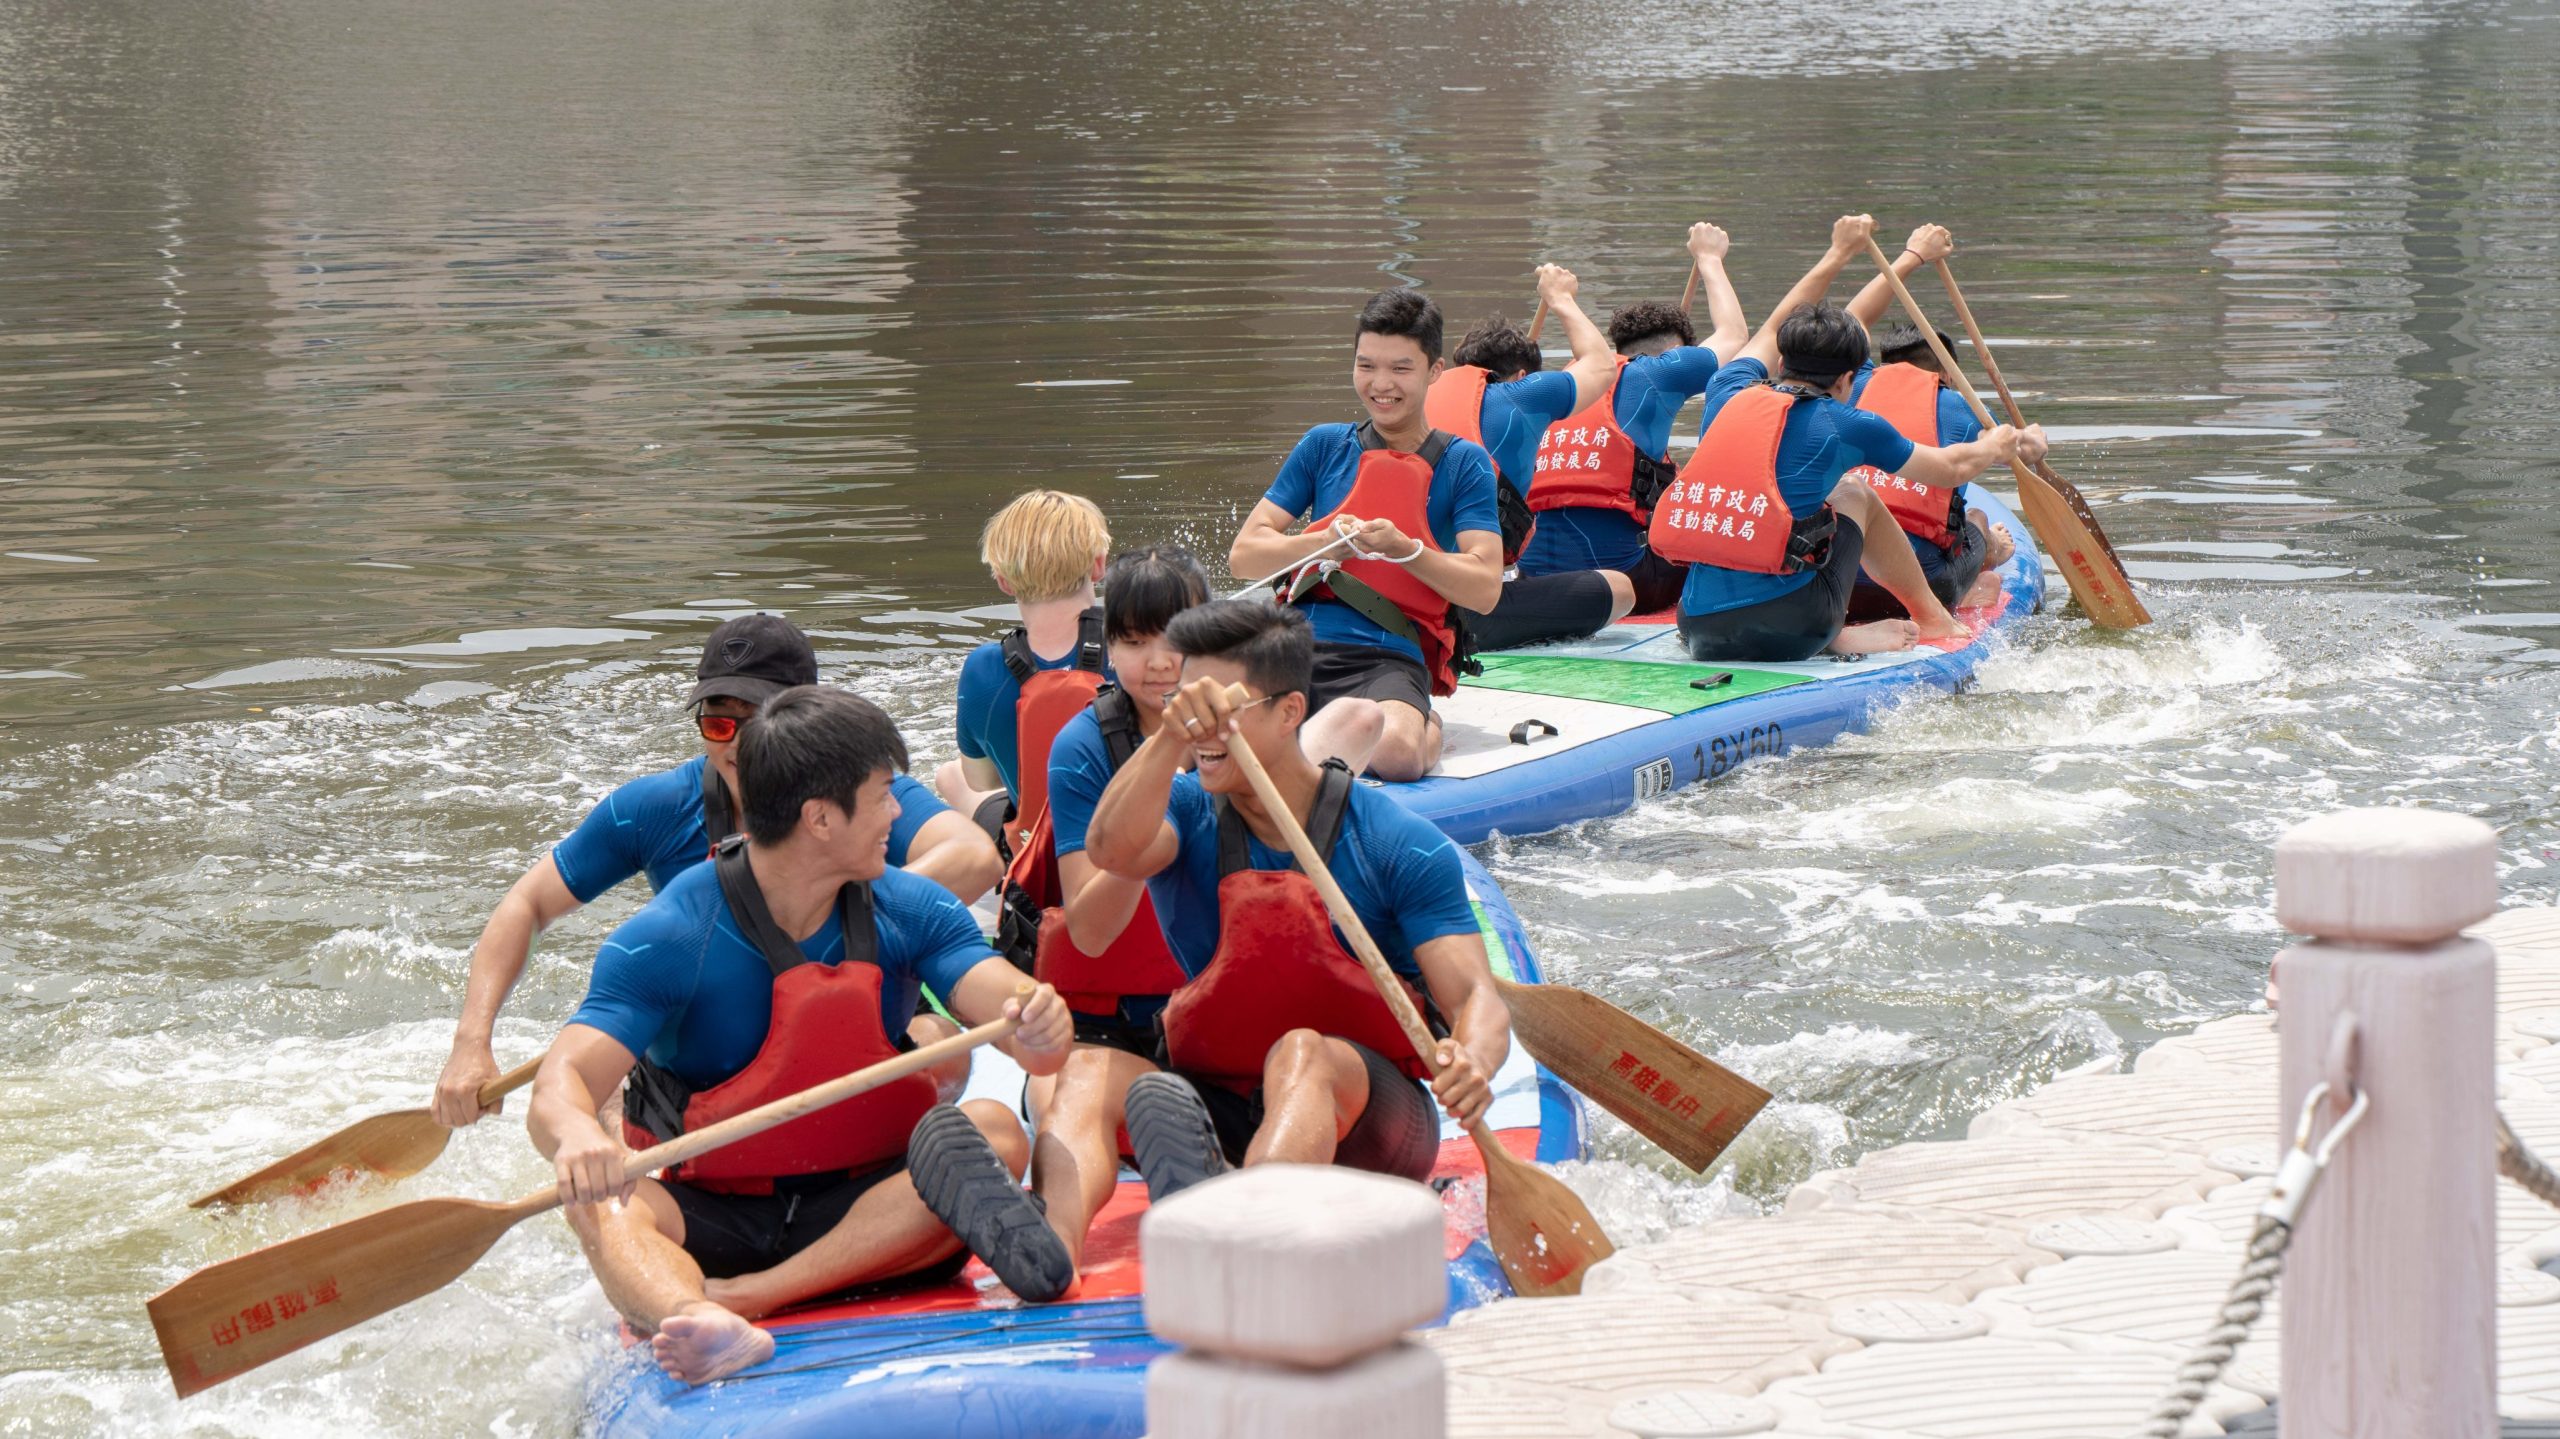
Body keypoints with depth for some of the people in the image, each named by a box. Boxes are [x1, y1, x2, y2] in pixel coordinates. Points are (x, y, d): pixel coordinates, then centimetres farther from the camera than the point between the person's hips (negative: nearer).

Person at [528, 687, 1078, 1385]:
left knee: (992, 1129, -23)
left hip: (865, 1211, 3)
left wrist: (1039, 1026, -38)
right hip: (714, 1222, -3)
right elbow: (557, 1089, -21)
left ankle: (736, 1297, -36)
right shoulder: (668, 938, -11)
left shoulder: (911, 912, 1)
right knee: (600, 1199, -31)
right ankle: (701, 1327, -66)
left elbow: (1024, 1027, -12)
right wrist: (577, 1137, -47)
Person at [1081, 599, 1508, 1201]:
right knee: (1155, 1097, -30)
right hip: (1226, 1114, 3)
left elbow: (1475, 997, -12)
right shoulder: (1187, 815, 4)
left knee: (1302, 1055, -37)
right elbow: (1111, 849, -19)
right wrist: (1170, 737, -37)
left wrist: (1470, 1065, -37)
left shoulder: (1400, 845, -3)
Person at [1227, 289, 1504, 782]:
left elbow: (1485, 589, -1)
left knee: (1396, 750, -35)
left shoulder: (1464, 463, 10)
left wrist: (1404, 550, -15)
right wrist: (1324, 542, -8)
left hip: (1392, 657, 0)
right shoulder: (1325, 446, 17)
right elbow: (1244, 555, 10)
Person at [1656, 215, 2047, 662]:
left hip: (1699, 634, 3)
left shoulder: (1728, 395, 12)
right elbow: (1952, 468, 21)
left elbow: (1772, 333, 36)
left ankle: (1836, 637, 19)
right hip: (1788, 635, -3)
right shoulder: (1846, 426, 3)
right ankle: (1932, 620, 36)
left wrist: (1838, 255, 49)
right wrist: (2003, 444, 43)